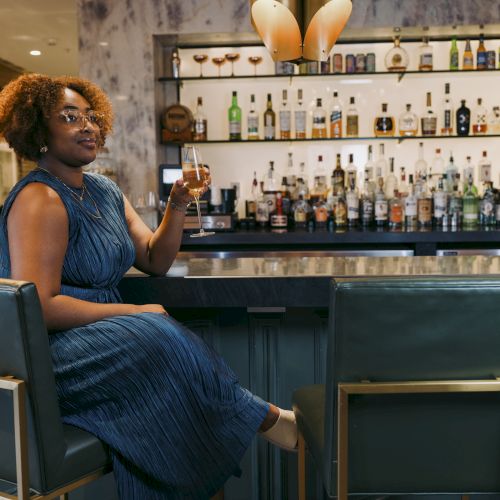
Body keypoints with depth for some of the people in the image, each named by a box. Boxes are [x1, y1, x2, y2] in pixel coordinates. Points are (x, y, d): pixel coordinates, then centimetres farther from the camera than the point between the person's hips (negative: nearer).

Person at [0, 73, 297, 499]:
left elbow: (155, 262, 13)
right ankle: (264, 418, -10)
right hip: (51, 355, -8)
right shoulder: (41, 199, -14)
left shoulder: (105, 192, 13)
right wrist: (133, 312, -20)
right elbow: (37, 307, -23)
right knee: (159, 338, -28)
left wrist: (178, 205, -2)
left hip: (98, 338, 8)